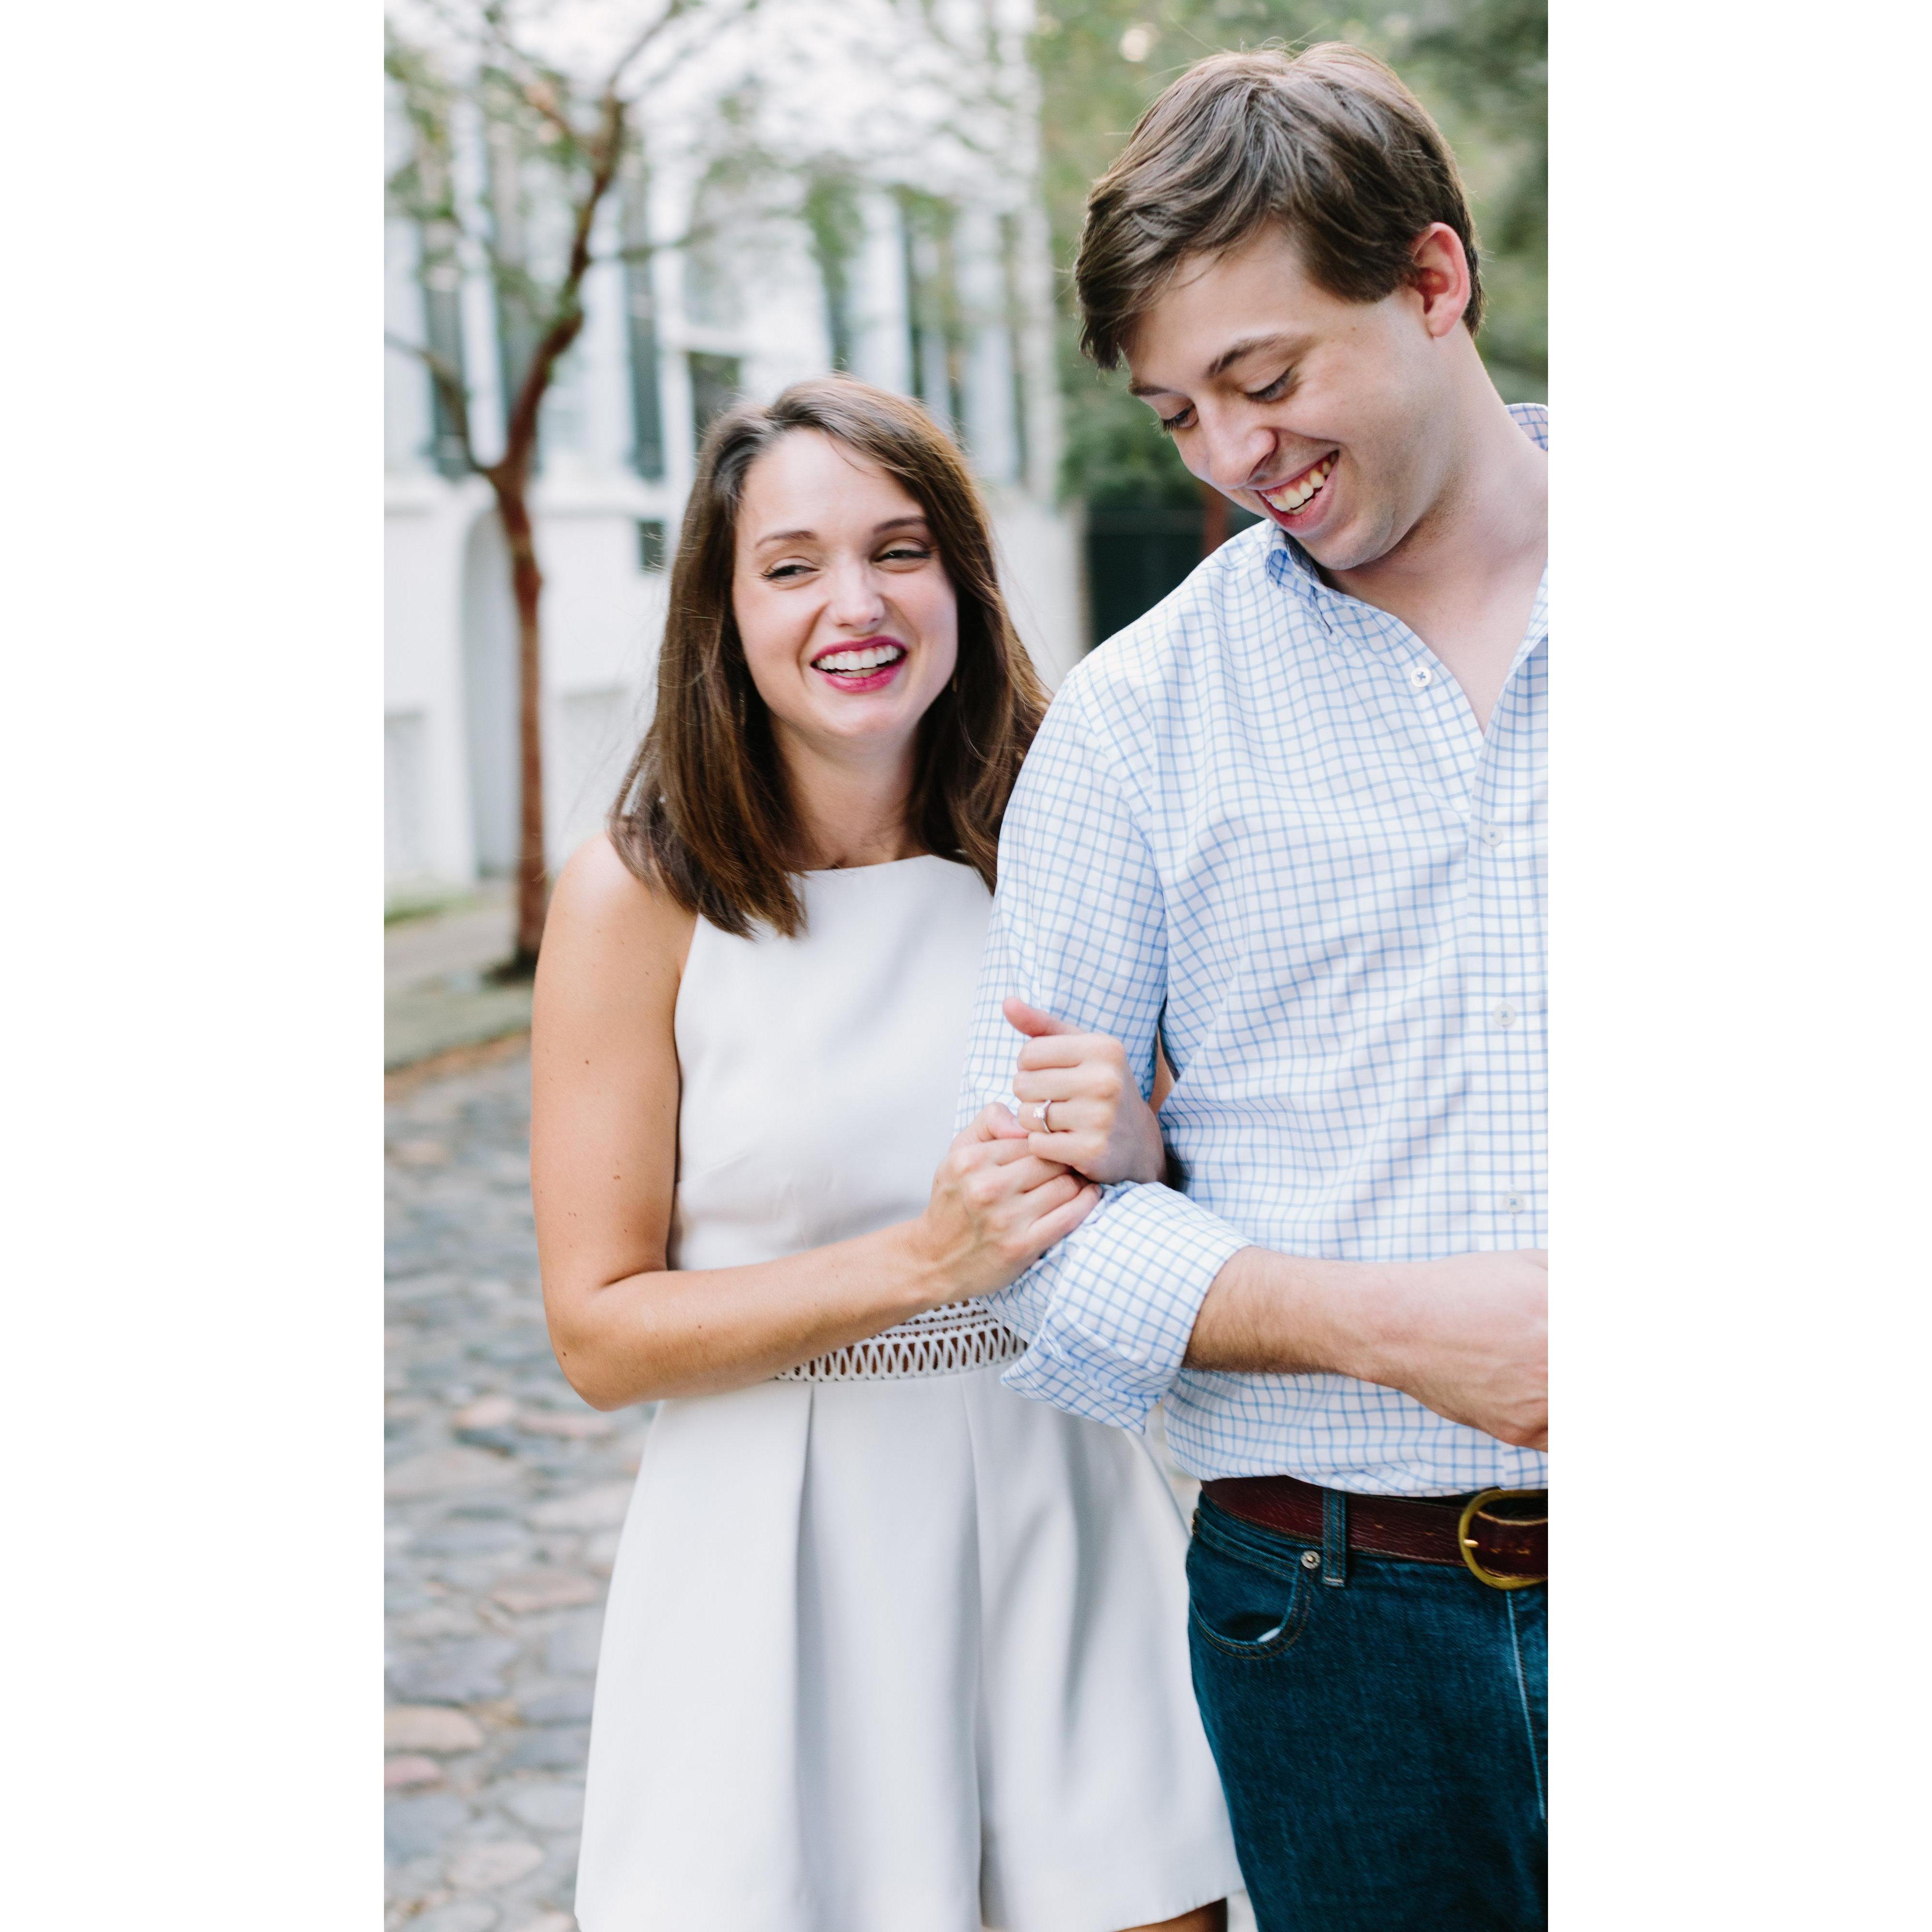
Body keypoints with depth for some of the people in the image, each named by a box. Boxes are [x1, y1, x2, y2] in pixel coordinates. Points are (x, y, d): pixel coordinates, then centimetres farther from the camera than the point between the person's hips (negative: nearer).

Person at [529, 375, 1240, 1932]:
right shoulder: (640, 898, -8)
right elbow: (600, 1334, -9)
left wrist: (1121, 1148, -16)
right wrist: (922, 1257, -21)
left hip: (1065, 1525, 3)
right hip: (784, 1560, -3)